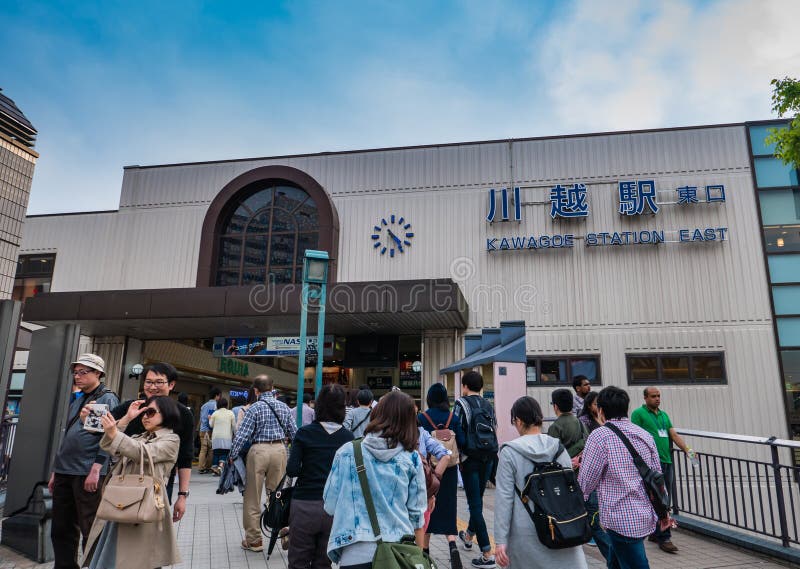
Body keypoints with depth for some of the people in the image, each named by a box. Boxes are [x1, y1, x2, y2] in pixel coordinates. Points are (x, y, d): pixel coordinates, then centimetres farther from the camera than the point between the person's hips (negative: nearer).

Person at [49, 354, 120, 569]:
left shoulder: (107, 399, -6)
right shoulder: (77, 400, 17)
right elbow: (67, 437, 22)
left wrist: (95, 470, -20)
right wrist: (55, 471, 19)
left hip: (87, 474, -8)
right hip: (65, 473, 8)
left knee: (90, 530, -2)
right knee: (61, 529, 13)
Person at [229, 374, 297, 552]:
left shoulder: (255, 408, -6)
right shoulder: (284, 407, 6)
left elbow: (242, 434, -10)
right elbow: (294, 433, 7)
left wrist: (232, 456, -1)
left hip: (259, 450, -3)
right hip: (280, 450, 4)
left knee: (253, 498, 9)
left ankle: (254, 540, 17)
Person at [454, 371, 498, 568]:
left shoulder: (462, 403, -8)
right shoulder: (489, 406, 8)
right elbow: (494, 431, 9)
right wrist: (492, 456, 16)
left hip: (470, 459, -6)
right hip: (488, 458, 6)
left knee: (475, 504, -2)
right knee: (478, 499, 22)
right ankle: (469, 535, 43)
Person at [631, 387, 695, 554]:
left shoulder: (664, 415, 19)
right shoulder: (638, 413, -3)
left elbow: (674, 435, 12)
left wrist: (687, 449, -4)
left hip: (667, 462, 7)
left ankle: (655, 533, 24)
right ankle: (664, 538, -3)